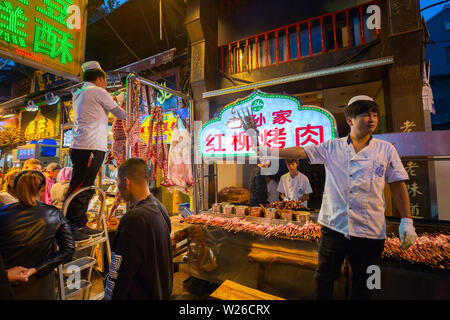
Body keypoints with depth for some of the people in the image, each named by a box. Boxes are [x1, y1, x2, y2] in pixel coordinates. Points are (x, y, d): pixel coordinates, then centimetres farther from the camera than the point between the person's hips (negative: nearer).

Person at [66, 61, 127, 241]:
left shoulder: (78, 94, 23)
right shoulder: (98, 92, -3)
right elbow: (121, 114, 2)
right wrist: (126, 113, 23)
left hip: (80, 147, 9)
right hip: (91, 147, -9)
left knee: (85, 190, 13)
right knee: (79, 190, -6)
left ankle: (80, 226, 20)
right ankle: (69, 228, 0)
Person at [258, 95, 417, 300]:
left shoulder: (386, 150, 3)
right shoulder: (332, 147, 1)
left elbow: (397, 185, 5)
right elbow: (301, 152, -6)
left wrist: (406, 220, 1)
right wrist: (272, 151, -17)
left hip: (371, 230, 1)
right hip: (334, 226, 0)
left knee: (363, 286, 18)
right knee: (324, 278, 15)